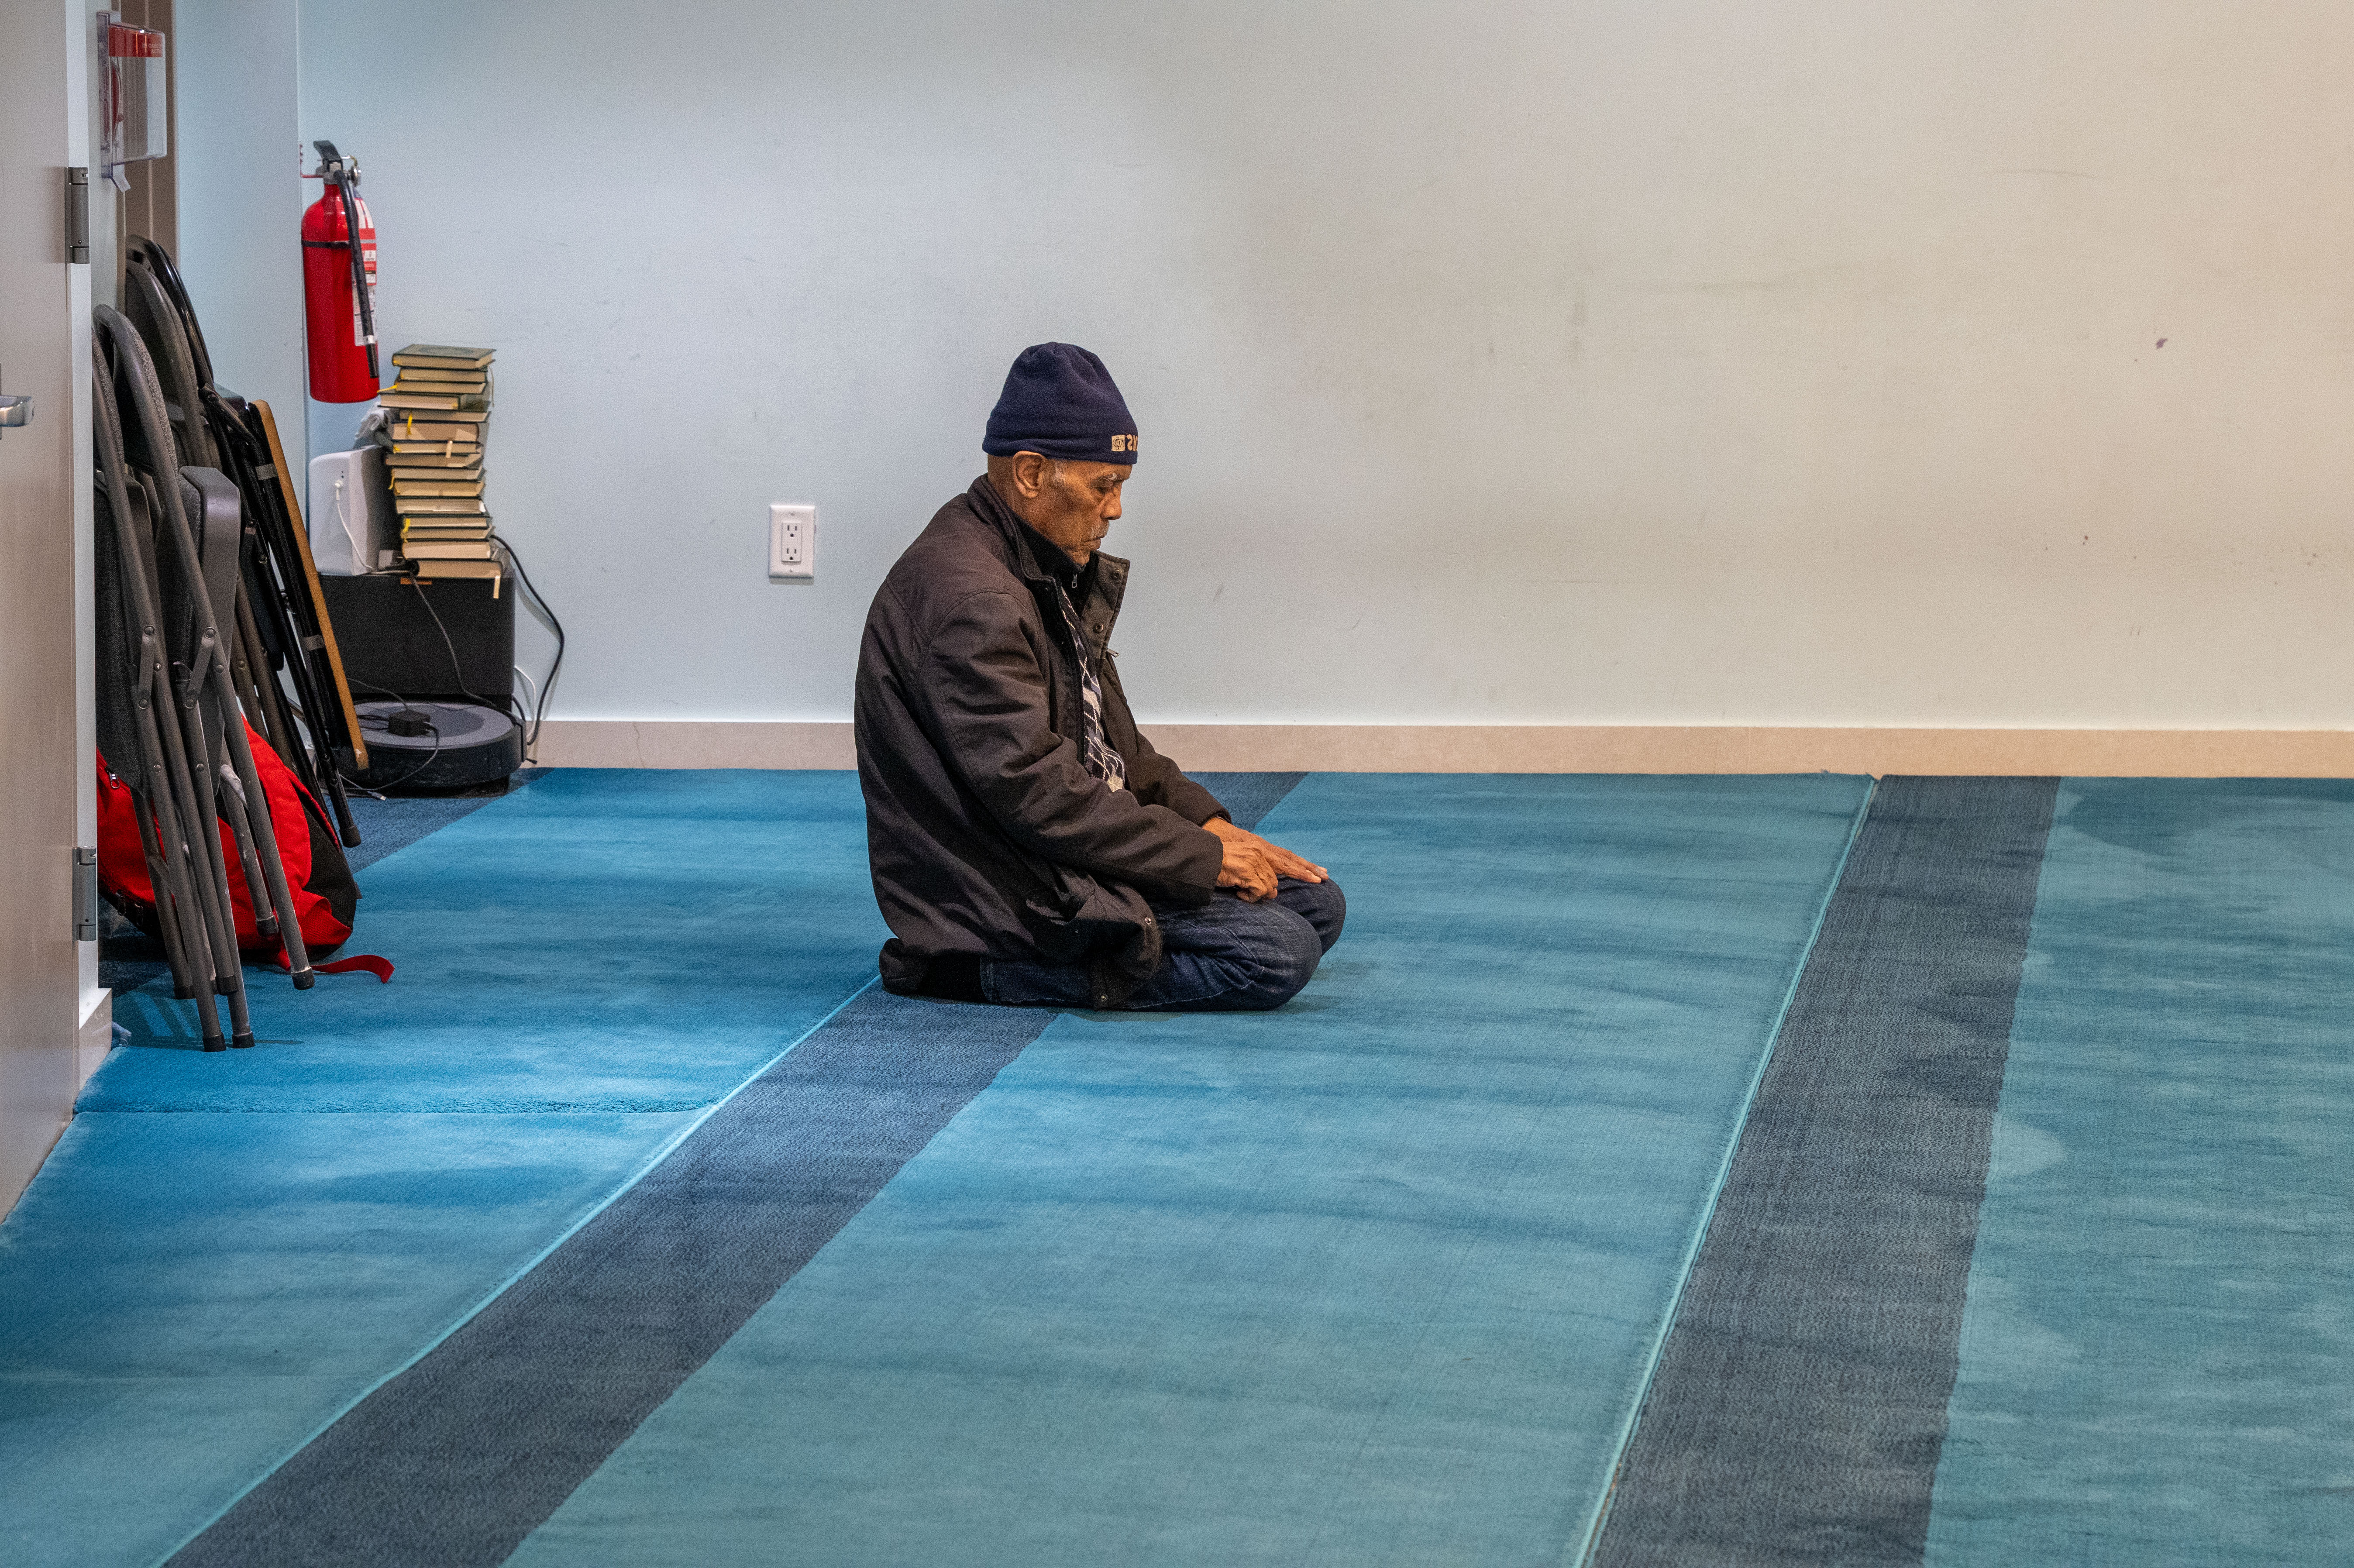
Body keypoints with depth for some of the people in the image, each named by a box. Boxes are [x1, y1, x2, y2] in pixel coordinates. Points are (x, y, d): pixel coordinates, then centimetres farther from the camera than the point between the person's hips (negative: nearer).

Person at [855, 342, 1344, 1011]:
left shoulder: (1050, 576, 15)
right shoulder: (967, 599, -20)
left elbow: (1113, 748, 21)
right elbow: (1034, 790, -24)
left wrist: (1209, 824, 4)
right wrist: (1203, 855, -18)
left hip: (1067, 867, 11)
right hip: (1003, 899, -11)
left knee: (1317, 904, 9)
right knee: (1278, 954, -20)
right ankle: (999, 977, -12)